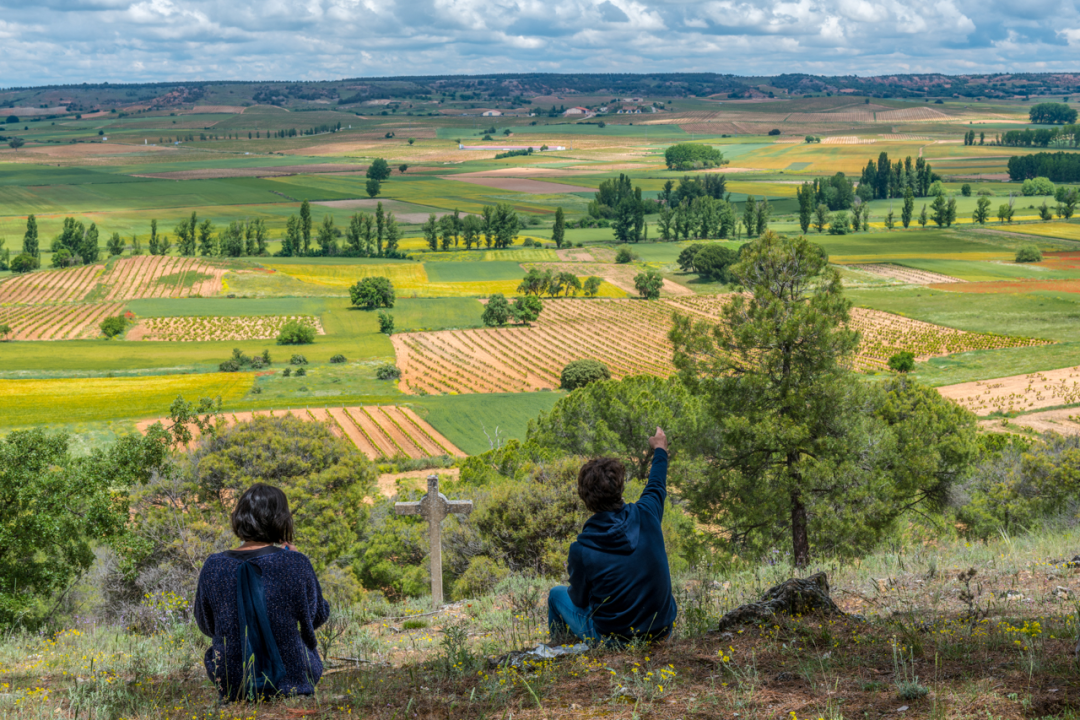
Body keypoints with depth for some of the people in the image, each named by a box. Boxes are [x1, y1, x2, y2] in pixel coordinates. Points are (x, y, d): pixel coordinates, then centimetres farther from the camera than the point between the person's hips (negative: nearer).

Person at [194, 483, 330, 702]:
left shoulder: (214, 566, -9)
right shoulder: (296, 564, -16)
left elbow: (206, 626, 4)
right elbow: (319, 616, 1)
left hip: (231, 684, 2)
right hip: (291, 681, -2)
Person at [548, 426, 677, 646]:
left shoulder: (581, 550, -23)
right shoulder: (646, 516, -15)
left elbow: (580, 601, -6)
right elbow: (657, 487, 10)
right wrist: (660, 449, 31)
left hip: (611, 640, -3)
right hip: (662, 632, 3)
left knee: (557, 594, 22)